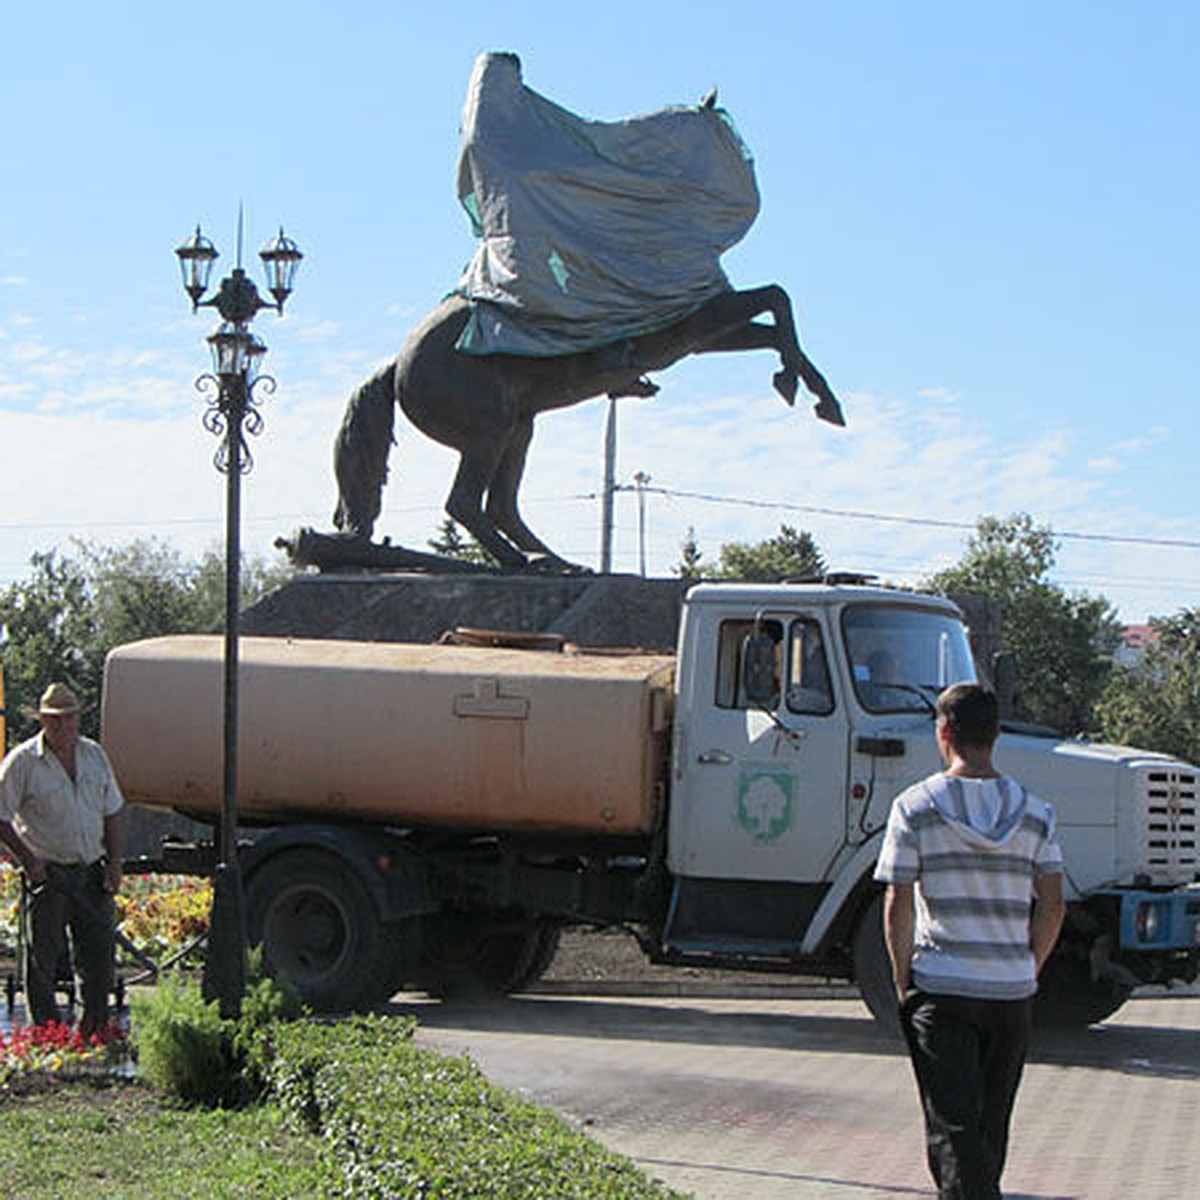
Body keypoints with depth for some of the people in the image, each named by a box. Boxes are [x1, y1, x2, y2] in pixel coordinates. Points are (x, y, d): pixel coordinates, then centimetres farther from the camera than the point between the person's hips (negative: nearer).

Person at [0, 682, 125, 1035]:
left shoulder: (94, 755, 9)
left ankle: (95, 1030, 17)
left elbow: (112, 812, 15)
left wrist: (114, 863, 6)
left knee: (99, 953, 5)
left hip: (92, 871, 4)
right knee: (42, 959, 0)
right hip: (48, 873, -4)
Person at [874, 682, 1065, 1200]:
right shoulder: (1035, 813, 4)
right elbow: (1052, 907, 0)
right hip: (1012, 991, 4)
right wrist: (1026, 972, 12)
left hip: (940, 987, -3)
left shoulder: (915, 807, -5)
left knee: (953, 1128, -4)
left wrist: (904, 981, 3)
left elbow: (898, 905, -8)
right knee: (991, 1126, 17)